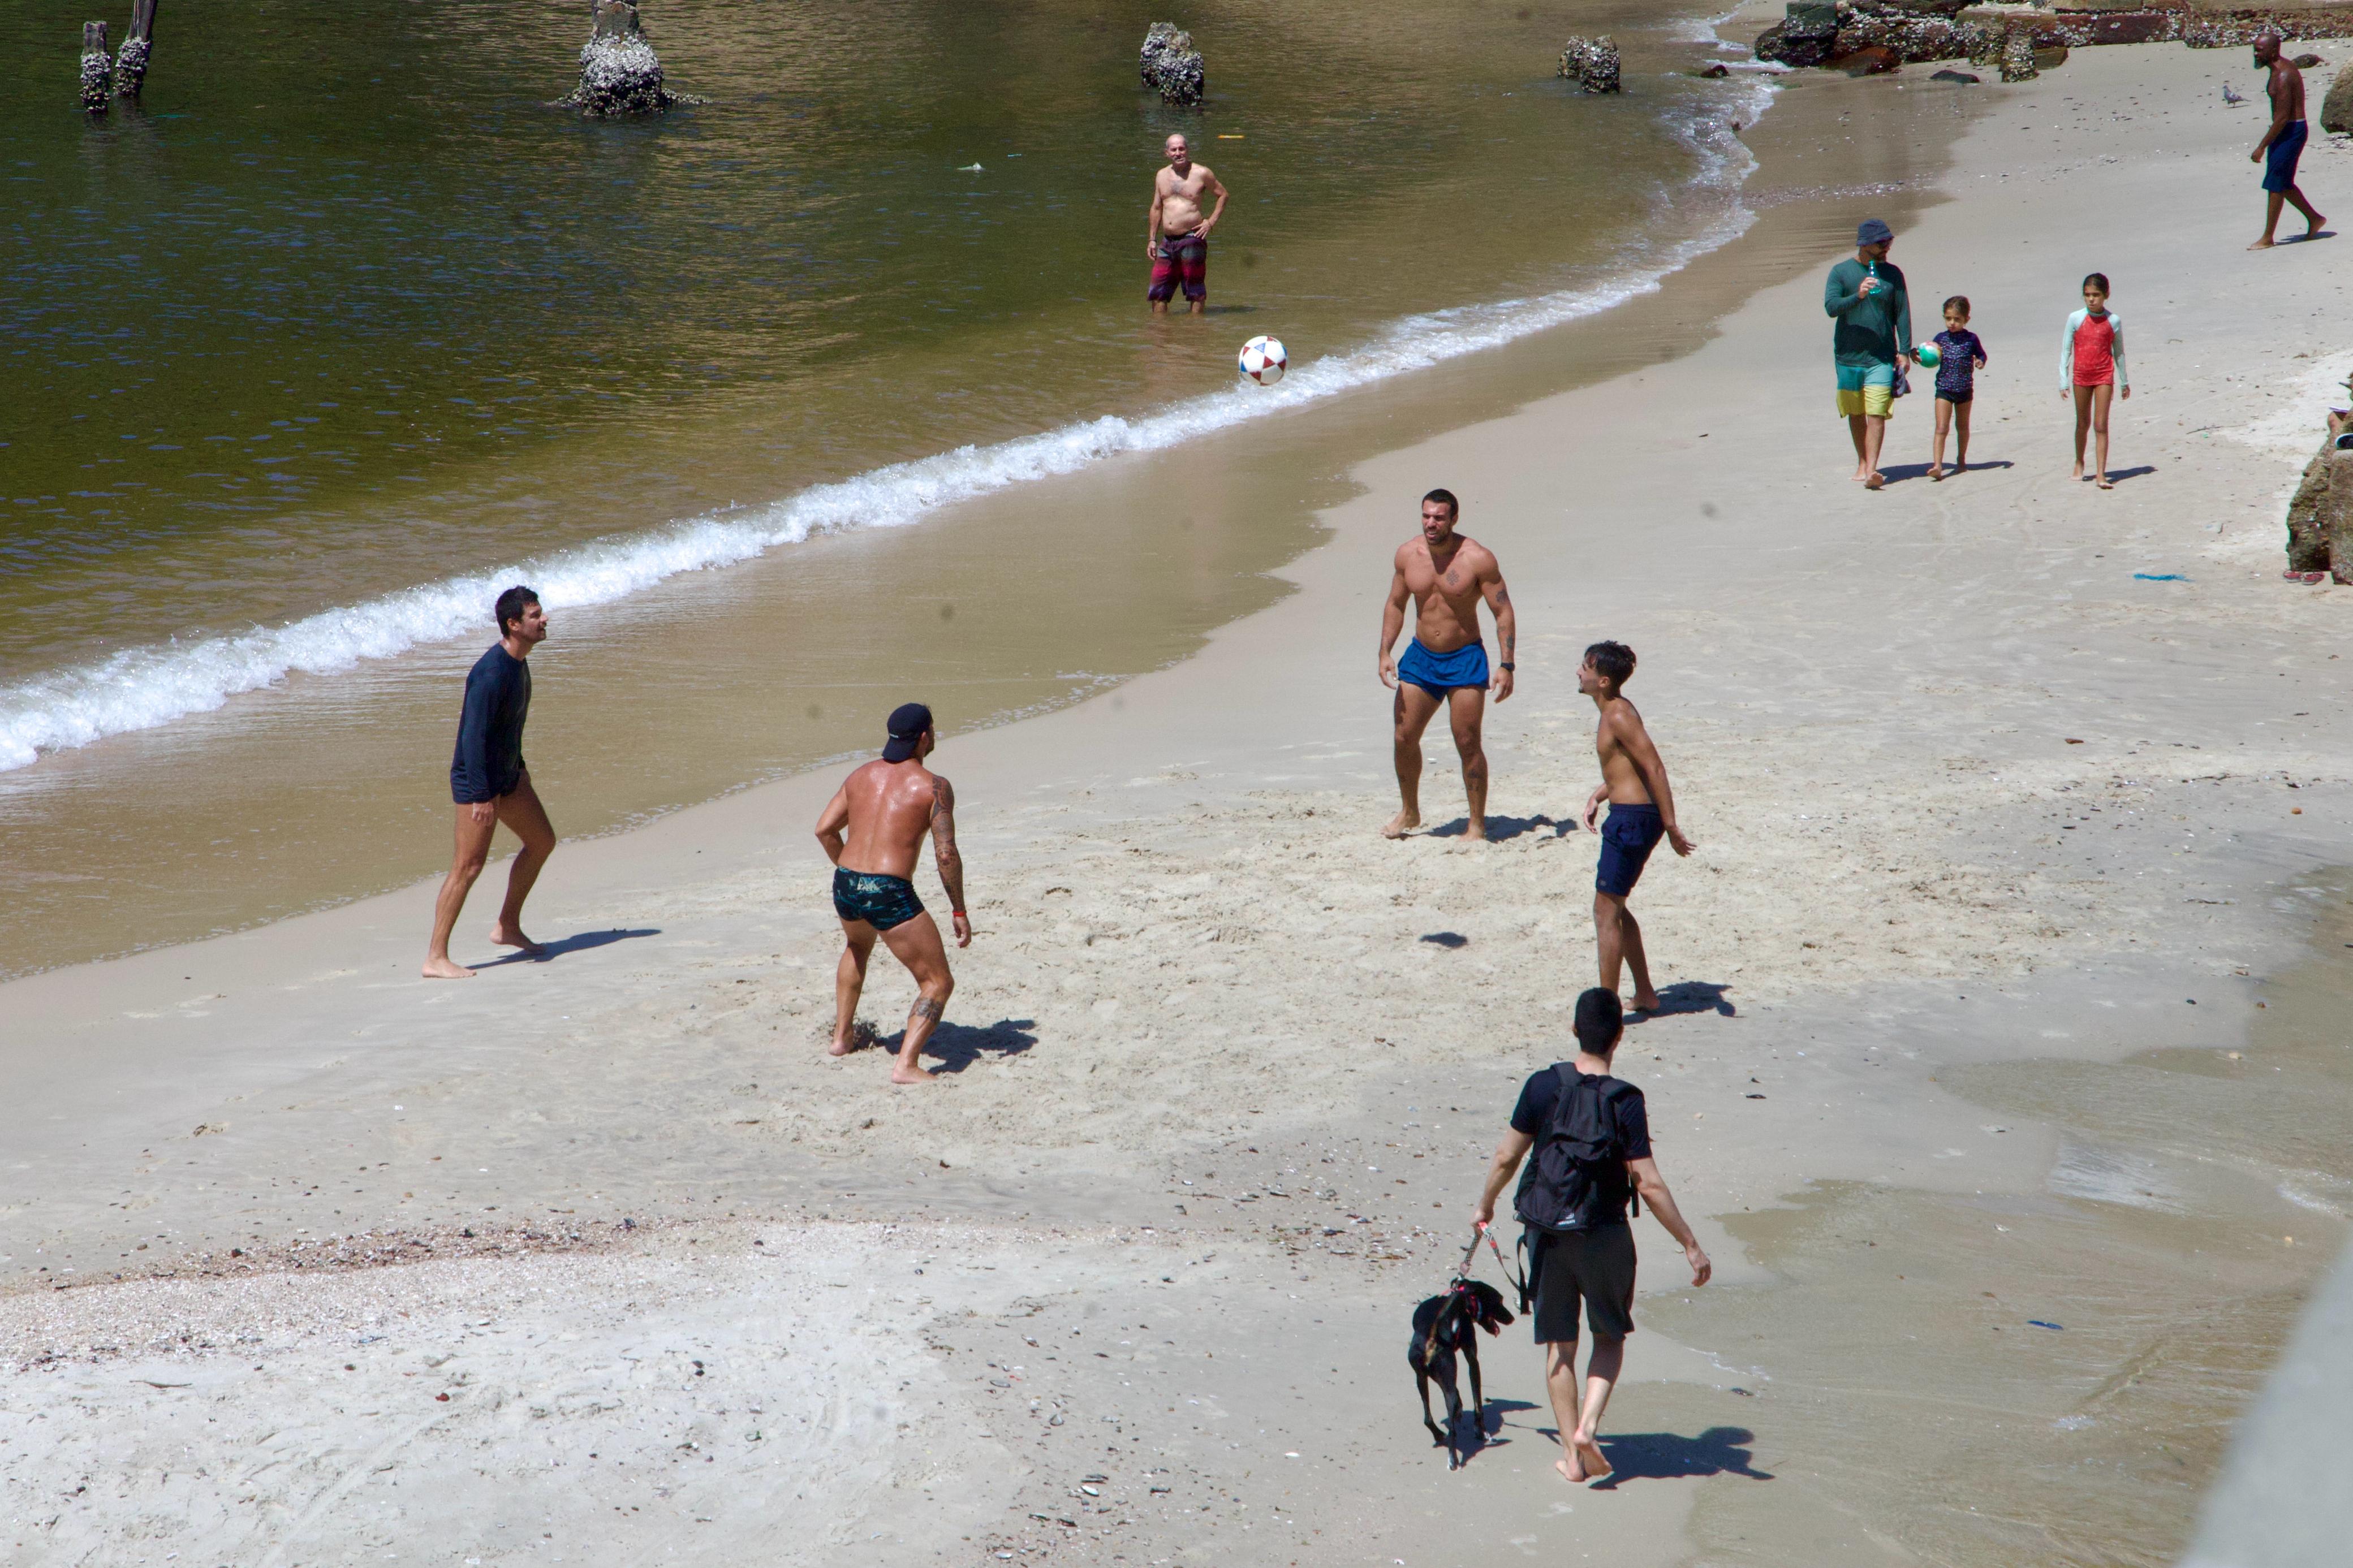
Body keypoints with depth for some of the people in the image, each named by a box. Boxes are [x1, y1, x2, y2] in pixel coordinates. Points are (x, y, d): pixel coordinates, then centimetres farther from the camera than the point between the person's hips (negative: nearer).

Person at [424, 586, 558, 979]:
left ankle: (508, 927, 28)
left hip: (506, 775, 10)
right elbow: (473, 736, -27)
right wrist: (482, 796, -28)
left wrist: (518, 766, 26)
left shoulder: (518, 662, 5)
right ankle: (436, 958, -6)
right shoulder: (492, 673, -25)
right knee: (469, 866, -10)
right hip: (476, 779, -10)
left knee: (542, 842, 18)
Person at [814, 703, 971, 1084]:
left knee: (857, 949, 39)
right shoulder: (934, 787, -5)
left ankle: (842, 1037, 40)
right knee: (938, 983, 3)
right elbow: (946, 854, -12)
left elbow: (824, 829, 12)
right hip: (890, 895, -6)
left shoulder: (862, 775, 12)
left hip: (845, 886, 6)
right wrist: (959, 913, -3)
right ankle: (906, 1064, -14)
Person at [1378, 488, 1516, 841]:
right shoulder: (1407, 554, -1)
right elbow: (1395, 605, 12)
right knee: (1404, 738, 5)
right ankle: (1410, 813, 27)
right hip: (1420, 657, 4)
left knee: (1468, 744, -4)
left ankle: (1477, 825, 7)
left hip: (1465, 660, -4)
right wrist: (1385, 652, 1)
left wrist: (1507, 666, -18)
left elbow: (1504, 612, -12)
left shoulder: (1477, 558, -15)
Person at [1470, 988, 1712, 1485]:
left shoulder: (1543, 1086, -9)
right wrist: (1691, 1246, -8)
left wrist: (1486, 1205, 17)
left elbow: (1507, 1156, -1)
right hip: (1605, 1237, -2)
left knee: (1558, 1343, 13)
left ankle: (1572, 1454, 16)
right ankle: (1588, 1426, 0)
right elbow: (1649, 1186, -16)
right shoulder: (1625, 1102, -15)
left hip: (1547, 1233, 2)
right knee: (1611, 1336, 19)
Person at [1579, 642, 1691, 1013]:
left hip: (1633, 818, -11)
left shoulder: (1618, 716, -18)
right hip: (1628, 816, 11)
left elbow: (1654, 768, -22)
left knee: (1606, 911, -6)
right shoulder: (1615, 710, 13)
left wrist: (1670, 826, -22)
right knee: (1614, 907, 20)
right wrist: (1597, 797, 15)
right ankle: (1645, 994, 28)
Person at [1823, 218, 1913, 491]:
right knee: (1856, 414, 12)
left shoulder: (1892, 273, 6)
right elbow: (1831, 307, -12)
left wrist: (1904, 350, 1)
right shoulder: (1841, 272, 0)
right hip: (1849, 356, 1)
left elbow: (1902, 313, 8)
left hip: (1882, 358, -1)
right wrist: (1858, 296, -29)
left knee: (1876, 414, -11)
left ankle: (1872, 470, -17)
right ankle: (1862, 463, 27)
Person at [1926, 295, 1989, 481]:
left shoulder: (1971, 339, -3)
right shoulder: (1941, 338, 0)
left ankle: (1961, 460, 34)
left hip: (1965, 389, 1)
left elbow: (1981, 354, 8)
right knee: (1941, 428, -11)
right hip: (1944, 389, -1)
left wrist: (1981, 362, -14)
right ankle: (1937, 466, -18)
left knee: (1962, 427, 17)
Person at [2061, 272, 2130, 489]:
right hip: (2081, 375, 1)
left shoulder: (2113, 321, -3)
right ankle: (2079, 464, 35)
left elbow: (2119, 352, 8)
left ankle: (2101, 474, -10)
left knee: (2101, 426, -8)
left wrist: (2124, 382, 14)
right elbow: (2065, 350, 1)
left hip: (2105, 375, -1)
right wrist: (2064, 380, -3)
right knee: (2083, 423, 15)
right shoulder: (2076, 319, -4)